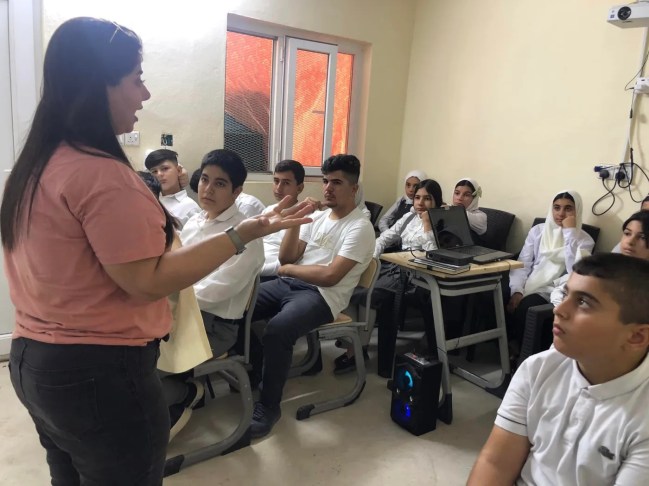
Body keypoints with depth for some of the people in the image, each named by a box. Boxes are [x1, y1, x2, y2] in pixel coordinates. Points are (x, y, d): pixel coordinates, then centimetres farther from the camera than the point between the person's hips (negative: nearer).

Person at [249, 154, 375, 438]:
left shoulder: (360, 228, -8)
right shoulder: (318, 216, 15)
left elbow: (330, 276, -17)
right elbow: (286, 257, 9)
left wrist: (288, 269, -4)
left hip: (322, 295, -7)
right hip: (289, 285, 8)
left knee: (277, 329, -32)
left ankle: (268, 406, -12)